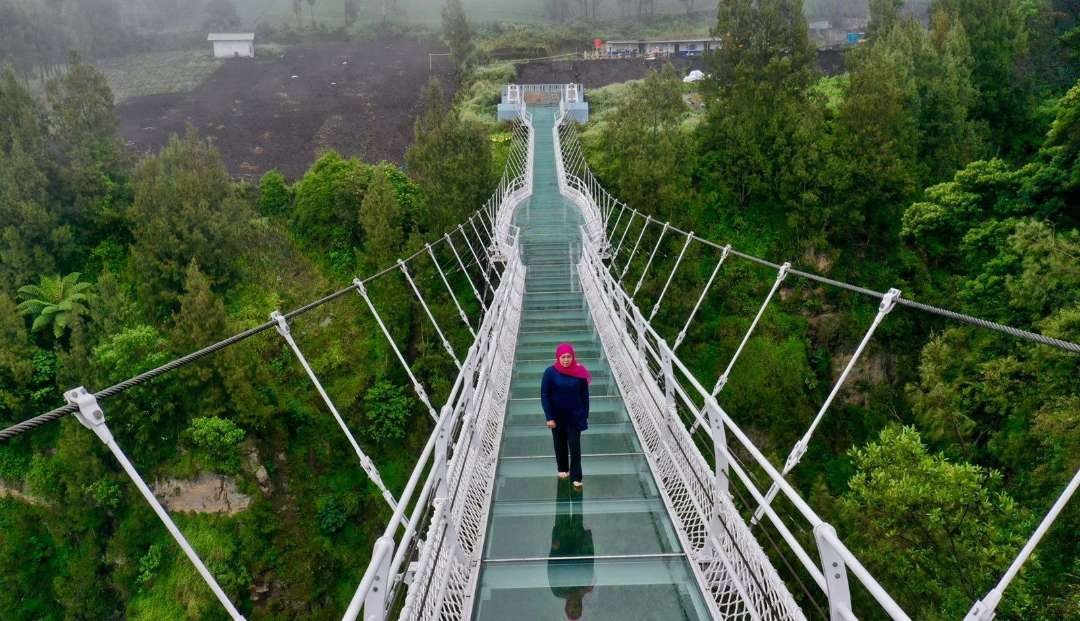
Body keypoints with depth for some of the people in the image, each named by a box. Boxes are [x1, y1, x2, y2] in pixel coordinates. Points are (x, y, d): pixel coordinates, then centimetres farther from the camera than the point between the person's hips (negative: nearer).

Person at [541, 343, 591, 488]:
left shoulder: (579, 372, -11)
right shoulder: (550, 372, -15)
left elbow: (584, 395, -2)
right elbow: (544, 395, -11)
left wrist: (585, 415, 0)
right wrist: (549, 417, -13)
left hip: (575, 416, 0)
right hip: (557, 416, 0)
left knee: (575, 445, 0)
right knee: (560, 444, 17)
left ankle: (576, 477, 11)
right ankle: (562, 469, 38)